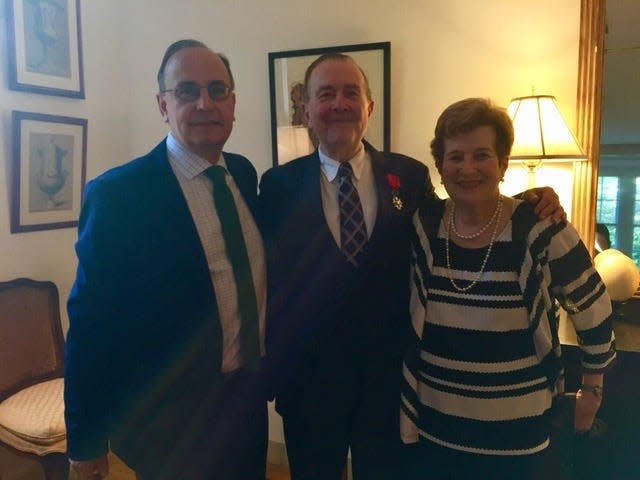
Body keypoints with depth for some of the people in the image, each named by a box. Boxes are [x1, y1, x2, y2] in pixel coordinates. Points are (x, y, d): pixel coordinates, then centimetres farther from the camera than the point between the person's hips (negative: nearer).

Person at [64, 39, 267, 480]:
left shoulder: (245, 174, 0)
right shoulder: (116, 194, -17)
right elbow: (90, 324, -14)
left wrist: (264, 367, 10)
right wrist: (86, 440, -7)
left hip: (248, 398, 6)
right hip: (170, 419, -5)